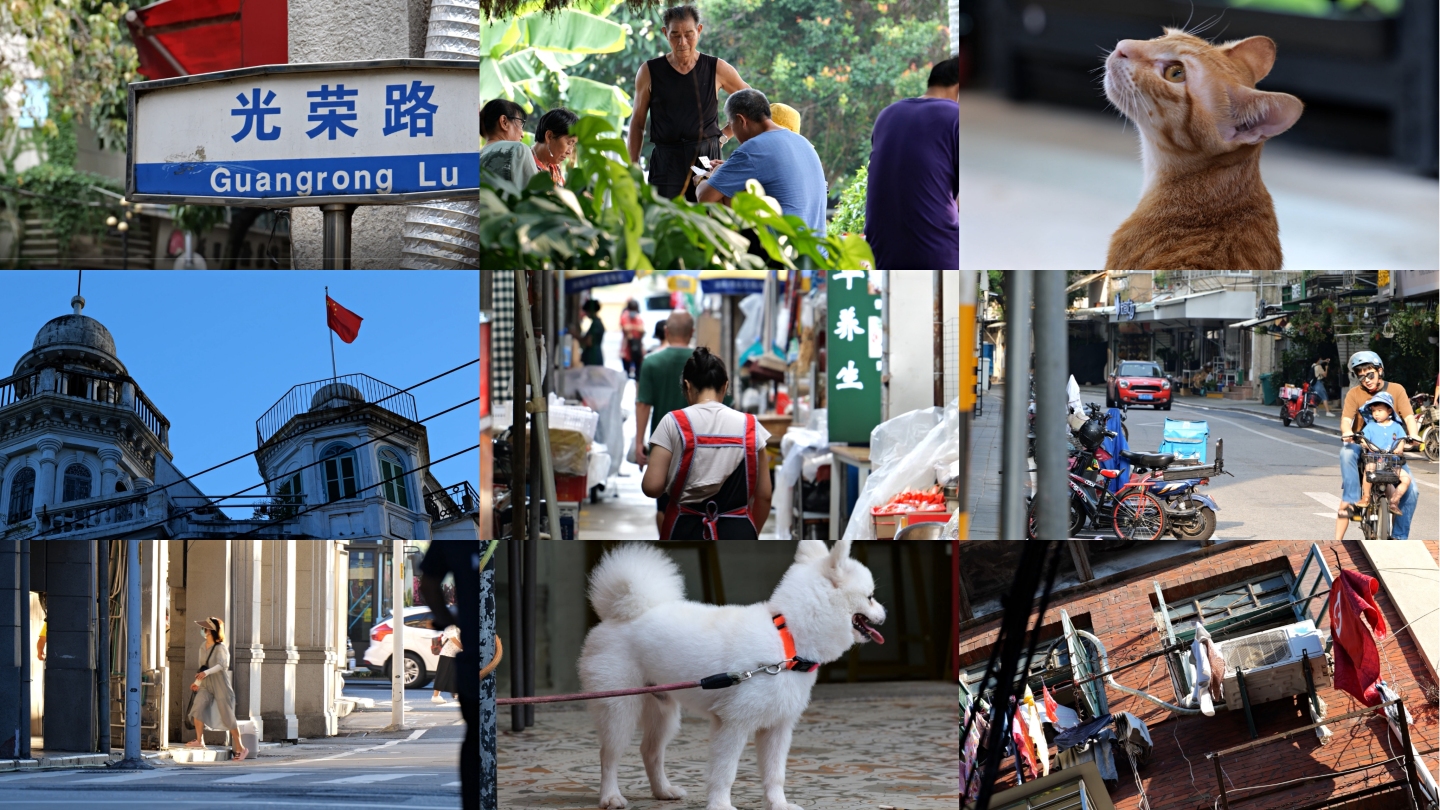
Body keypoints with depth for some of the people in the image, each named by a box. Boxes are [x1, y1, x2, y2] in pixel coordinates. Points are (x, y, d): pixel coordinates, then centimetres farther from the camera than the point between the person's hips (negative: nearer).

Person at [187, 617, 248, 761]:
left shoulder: (220, 648, -13)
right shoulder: (203, 648, 9)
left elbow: (222, 664, -29)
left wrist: (206, 672, -39)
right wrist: (197, 683, 17)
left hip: (221, 686, -7)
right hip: (206, 686, 7)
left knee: (228, 717, -3)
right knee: (198, 707, -17)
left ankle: (240, 748, 6)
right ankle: (199, 741, -13)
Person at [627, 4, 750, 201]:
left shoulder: (717, 69, 5)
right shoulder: (650, 72, 5)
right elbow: (637, 123, 11)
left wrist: (724, 135, 8)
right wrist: (633, 168, 5)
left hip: (706, 157, 0)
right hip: (666, 161, 0)